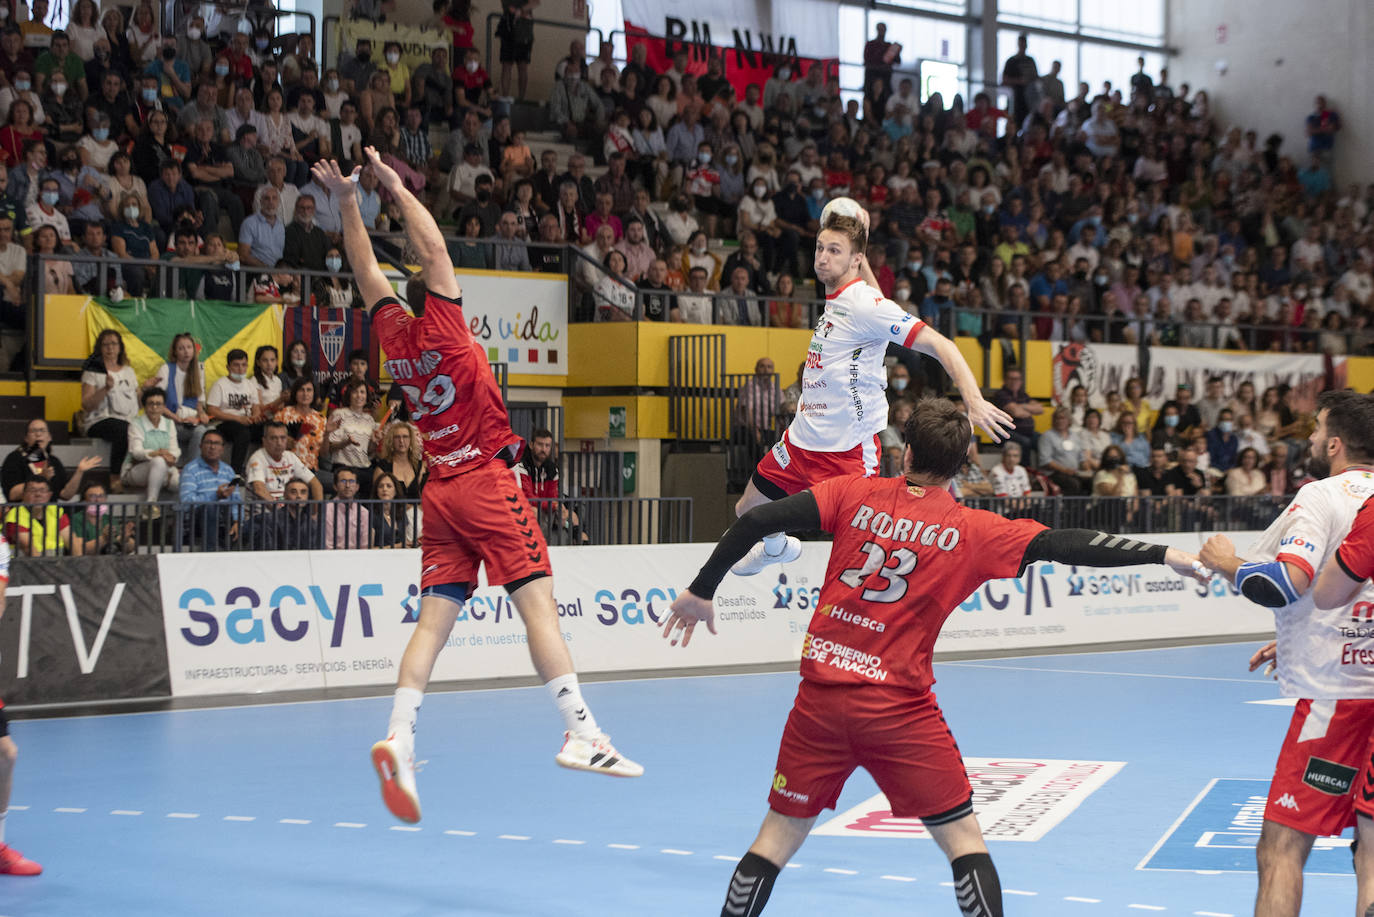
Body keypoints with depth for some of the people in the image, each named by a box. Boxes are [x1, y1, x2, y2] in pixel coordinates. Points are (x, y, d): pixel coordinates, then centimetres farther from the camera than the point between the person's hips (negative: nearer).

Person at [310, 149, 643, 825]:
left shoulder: (395, 335, 8)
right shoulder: (440, 327, -6)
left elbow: (367, 272, 19)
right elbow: (434, 249, -5)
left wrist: (348, 202, 22)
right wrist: (395, 188, 3)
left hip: (440, 491, 6)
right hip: (486, 481, -6)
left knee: (434, 619, 2)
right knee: (538, 600, -9)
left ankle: (398, 737, -11)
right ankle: (581, 733, -15)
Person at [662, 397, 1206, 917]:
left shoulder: (854, 493, 2)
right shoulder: (972, 531, -2)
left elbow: (757, 521, -5)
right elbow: (1065, 545, -8)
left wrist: (700, 590, 3)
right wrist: (1161, 554, -3)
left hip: (821, 699, 2)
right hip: (900, 709, -2)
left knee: (779, 835, 14)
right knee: (962, 838, 9)